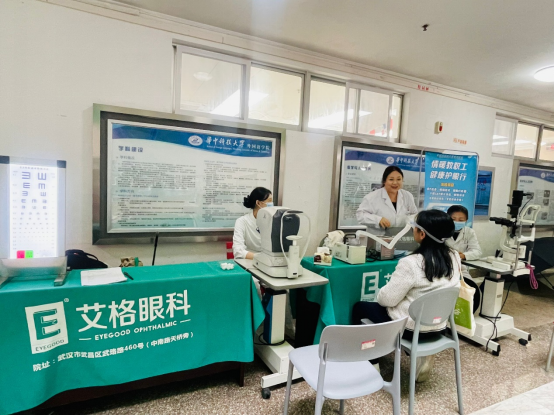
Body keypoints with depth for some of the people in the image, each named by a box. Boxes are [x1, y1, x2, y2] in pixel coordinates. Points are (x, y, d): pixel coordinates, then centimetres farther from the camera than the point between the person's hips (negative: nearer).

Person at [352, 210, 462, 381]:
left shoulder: (411, 263, -28)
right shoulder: (454, 257, -7)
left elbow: (387, 299, -20)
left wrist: (380, 294, 3)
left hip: (410, 327, -7)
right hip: (439, 326, 7)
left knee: (359, 308, 15)